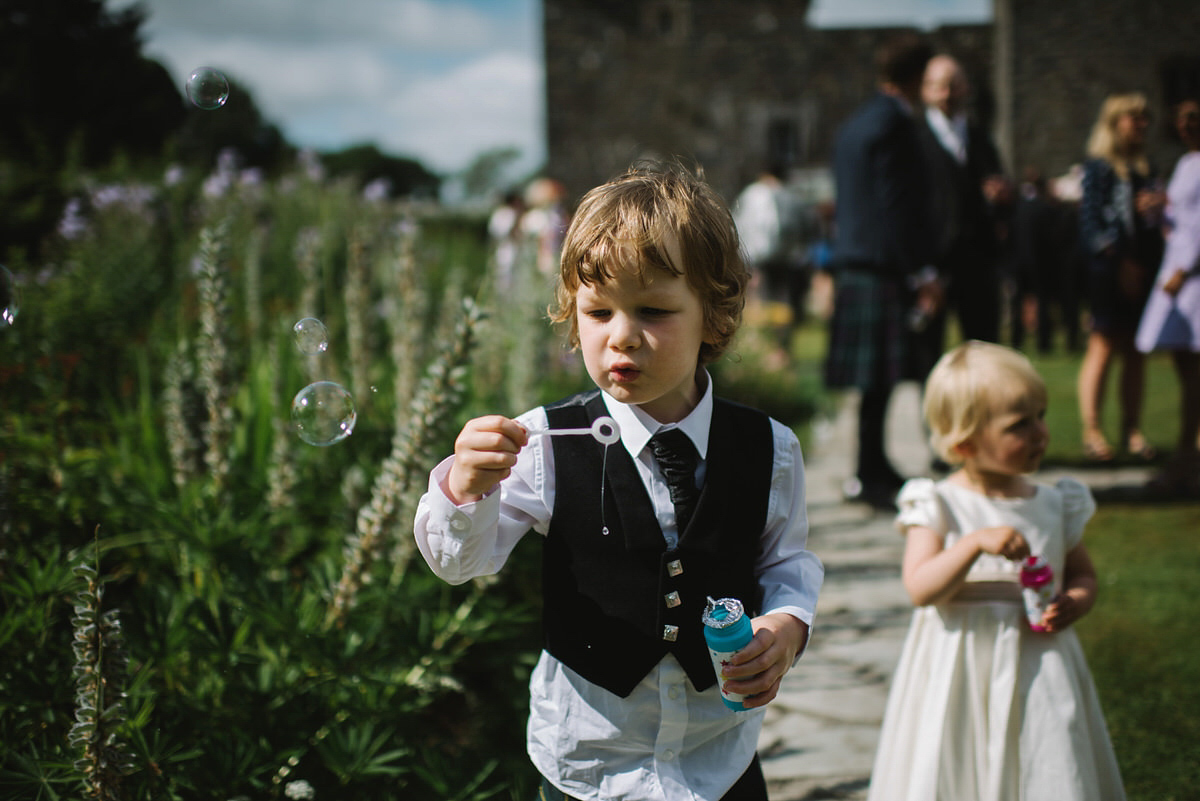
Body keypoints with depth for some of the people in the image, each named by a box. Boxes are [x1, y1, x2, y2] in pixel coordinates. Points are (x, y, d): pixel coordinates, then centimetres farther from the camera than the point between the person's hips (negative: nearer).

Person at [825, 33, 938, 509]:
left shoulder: (854, 124, 18)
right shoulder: (894, 124, -12)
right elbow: (897, 205, -18)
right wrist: (923, 273, -16)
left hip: (854, 261, 10)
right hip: (884, 265, -10)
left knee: (875, 378, 15)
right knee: (880, 376, -7)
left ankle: (873, 467, 22)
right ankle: (870, 477, -4)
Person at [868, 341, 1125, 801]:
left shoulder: (1055, 505, 5)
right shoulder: (940, 506, -7)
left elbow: (1084, 575, 15)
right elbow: (920, 589, -17)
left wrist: (1073, 603, -7)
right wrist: (975, 542, -29)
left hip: (1039, 672, 3)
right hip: (961, 673, -3)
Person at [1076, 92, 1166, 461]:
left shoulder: (1146, 168, 16)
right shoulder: (1099, 166, -3)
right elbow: (1091, 219, -9)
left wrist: (1155, 207, 0)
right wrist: (1119, 261, -14)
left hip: (1142, 268, 6)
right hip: (1109, 268, -6)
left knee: (1136, 352, 7)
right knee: (1103, 347, -5)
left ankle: (1132, 430, 12)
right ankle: (1092, 430, -1)